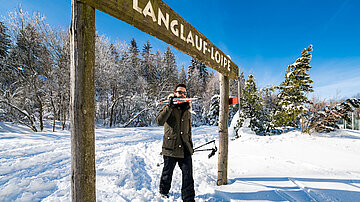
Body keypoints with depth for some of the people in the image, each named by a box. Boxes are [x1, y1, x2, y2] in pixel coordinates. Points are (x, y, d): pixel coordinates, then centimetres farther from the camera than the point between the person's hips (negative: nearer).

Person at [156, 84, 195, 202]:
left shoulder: (187, 110, 13)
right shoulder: (168, 108, -2)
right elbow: (159, 121, -22)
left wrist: (190, 144, 20)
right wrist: (170, 106, -26)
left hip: (185, 149, 4)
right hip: (170, 148, -3)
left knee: (188, 175, 2)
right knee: (167, 173, 15)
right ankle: (164, 192, 41)